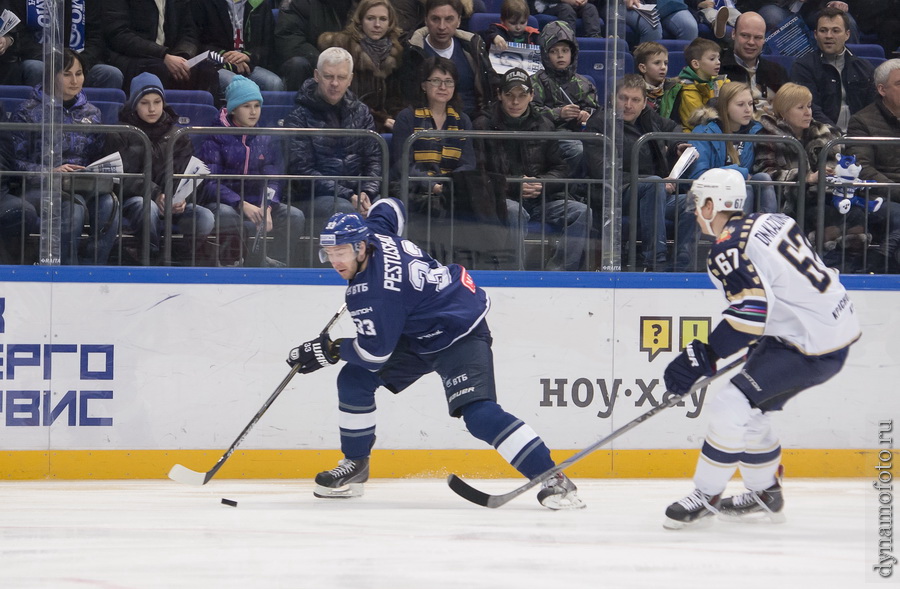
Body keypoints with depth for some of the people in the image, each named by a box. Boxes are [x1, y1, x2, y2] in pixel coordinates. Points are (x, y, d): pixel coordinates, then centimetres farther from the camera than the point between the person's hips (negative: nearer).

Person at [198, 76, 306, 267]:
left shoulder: (266, 140, 12)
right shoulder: (216, 138, 0)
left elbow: (271, 181, 3)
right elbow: (211, 184, -10)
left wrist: (267, 208, -19)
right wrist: (243, 206, -24)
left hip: (256, 204, 4)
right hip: (224, 203, -4)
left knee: (294, 217, -23)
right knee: (224, 215, -39)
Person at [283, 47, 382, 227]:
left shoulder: (361, 112, 17)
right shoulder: (300, 117, 1)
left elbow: (374, 160, 13)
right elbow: (303, 171, -7)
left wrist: (366, 193, -10)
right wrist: (347, 196, -17)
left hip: (356, 192, 4)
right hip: (314, 197, -4)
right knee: (346, 209, -37)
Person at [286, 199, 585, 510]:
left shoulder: (378, 289, -32)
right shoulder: (371, 229, -7)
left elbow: (375, 351, -27)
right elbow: (389, 207, 18)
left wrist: (330, 351, -13)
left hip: (459, 334, -11)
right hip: (415, 335, 11)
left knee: (478, 413, -26)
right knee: (354, 379, 4)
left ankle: (553, 480, -28)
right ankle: (354, 467, 19)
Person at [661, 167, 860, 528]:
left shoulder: (729, 250, -17)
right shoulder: (770, 222, 12)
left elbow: (750, 313, -26)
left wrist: (703, 358, -23)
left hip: (812, 348, -10)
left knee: (731, 405, -12)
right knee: (750, 410, 19)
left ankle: (705, 496, -3)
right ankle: (765, 495, 29)